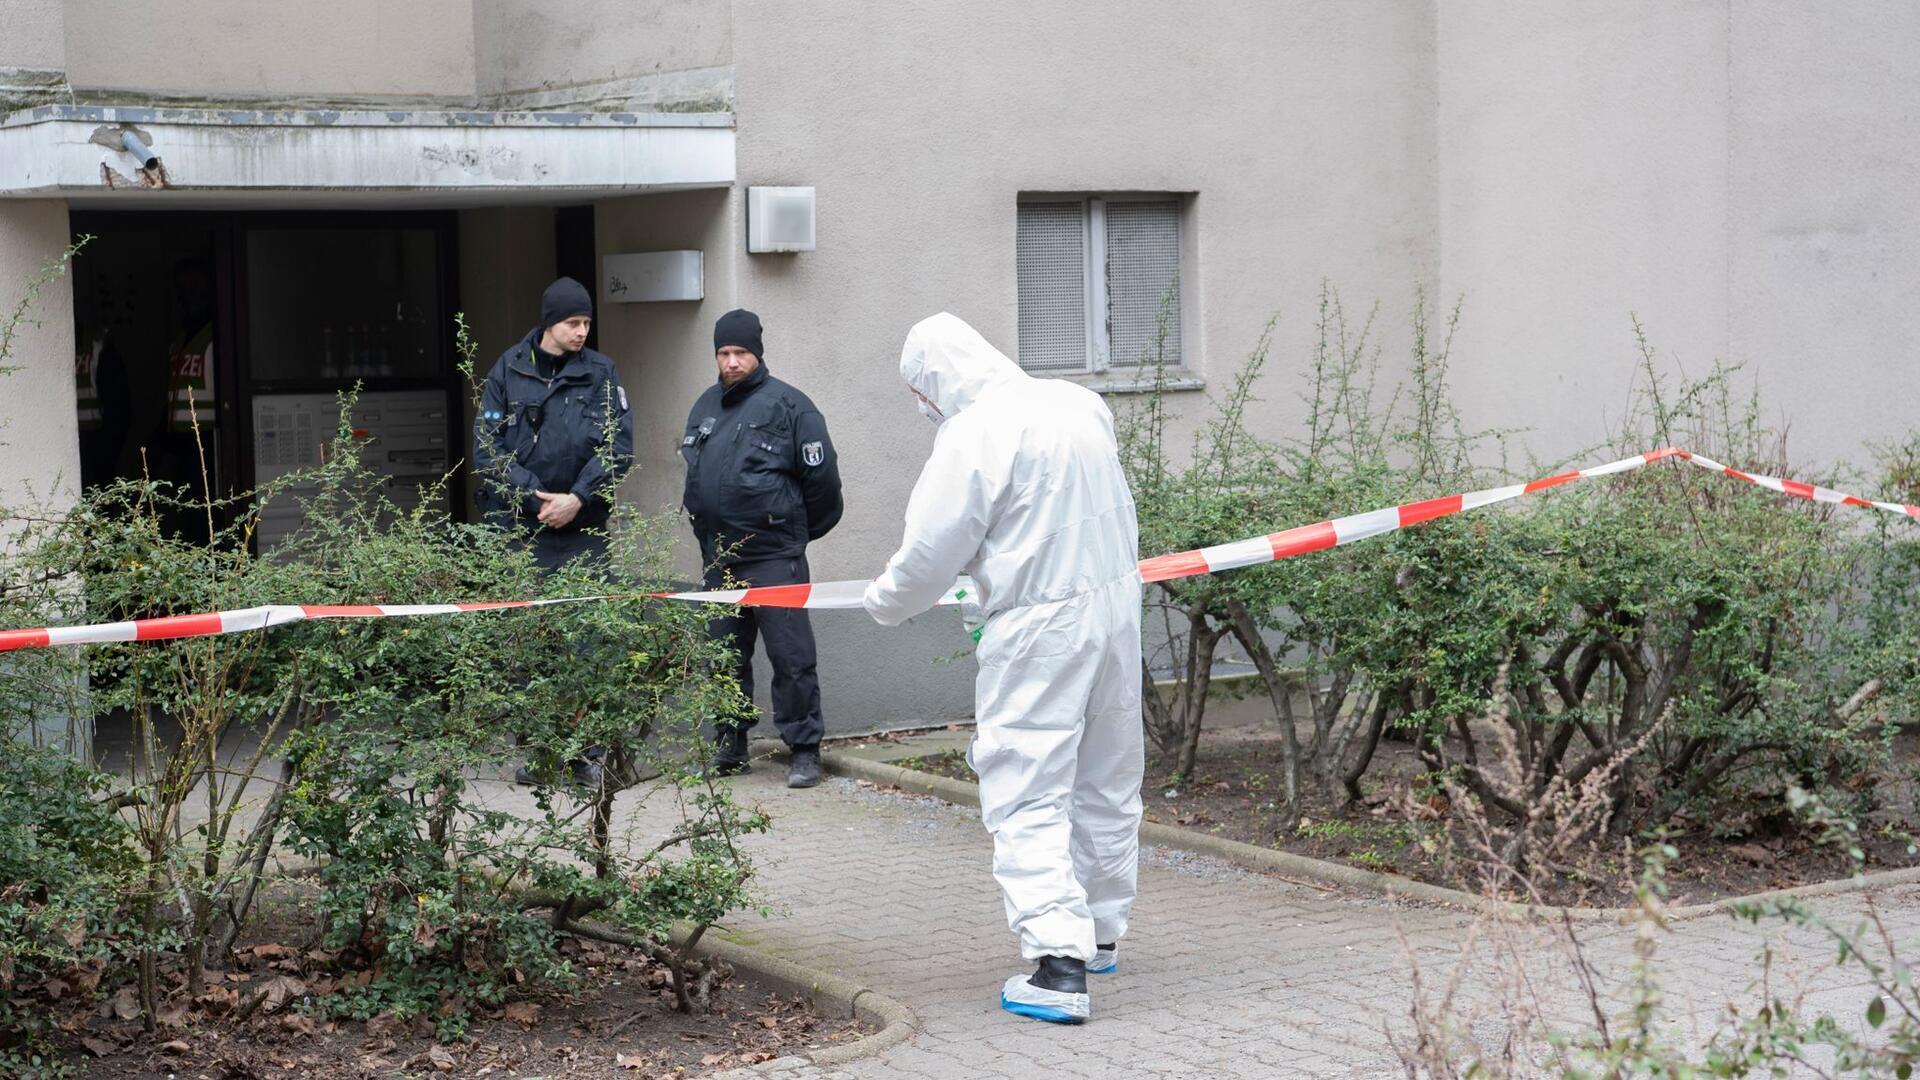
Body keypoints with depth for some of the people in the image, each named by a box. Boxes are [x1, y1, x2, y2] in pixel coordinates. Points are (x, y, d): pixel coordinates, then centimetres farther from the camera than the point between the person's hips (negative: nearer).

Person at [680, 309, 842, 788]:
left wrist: (798, 531, 6)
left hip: (775, 555, -6)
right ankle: (731, 746, 22)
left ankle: (804, 750, -1)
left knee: (791, 657, -7)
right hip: (719, 558, 6)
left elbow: (821, 476, -4)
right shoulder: (705, 407, 14)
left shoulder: (787, 404, -6)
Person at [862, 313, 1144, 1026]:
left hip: (1040, 630, -8)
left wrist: (885, 603, 7)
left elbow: (931, 552, -13)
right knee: (1107, 780, 19)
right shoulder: (1080, 406, 7)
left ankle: (1059, 964, -14)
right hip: (1117, 599, 8)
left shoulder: (973, 435, -16)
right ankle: (1100, 933, 32)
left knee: (1027, 797, -5)